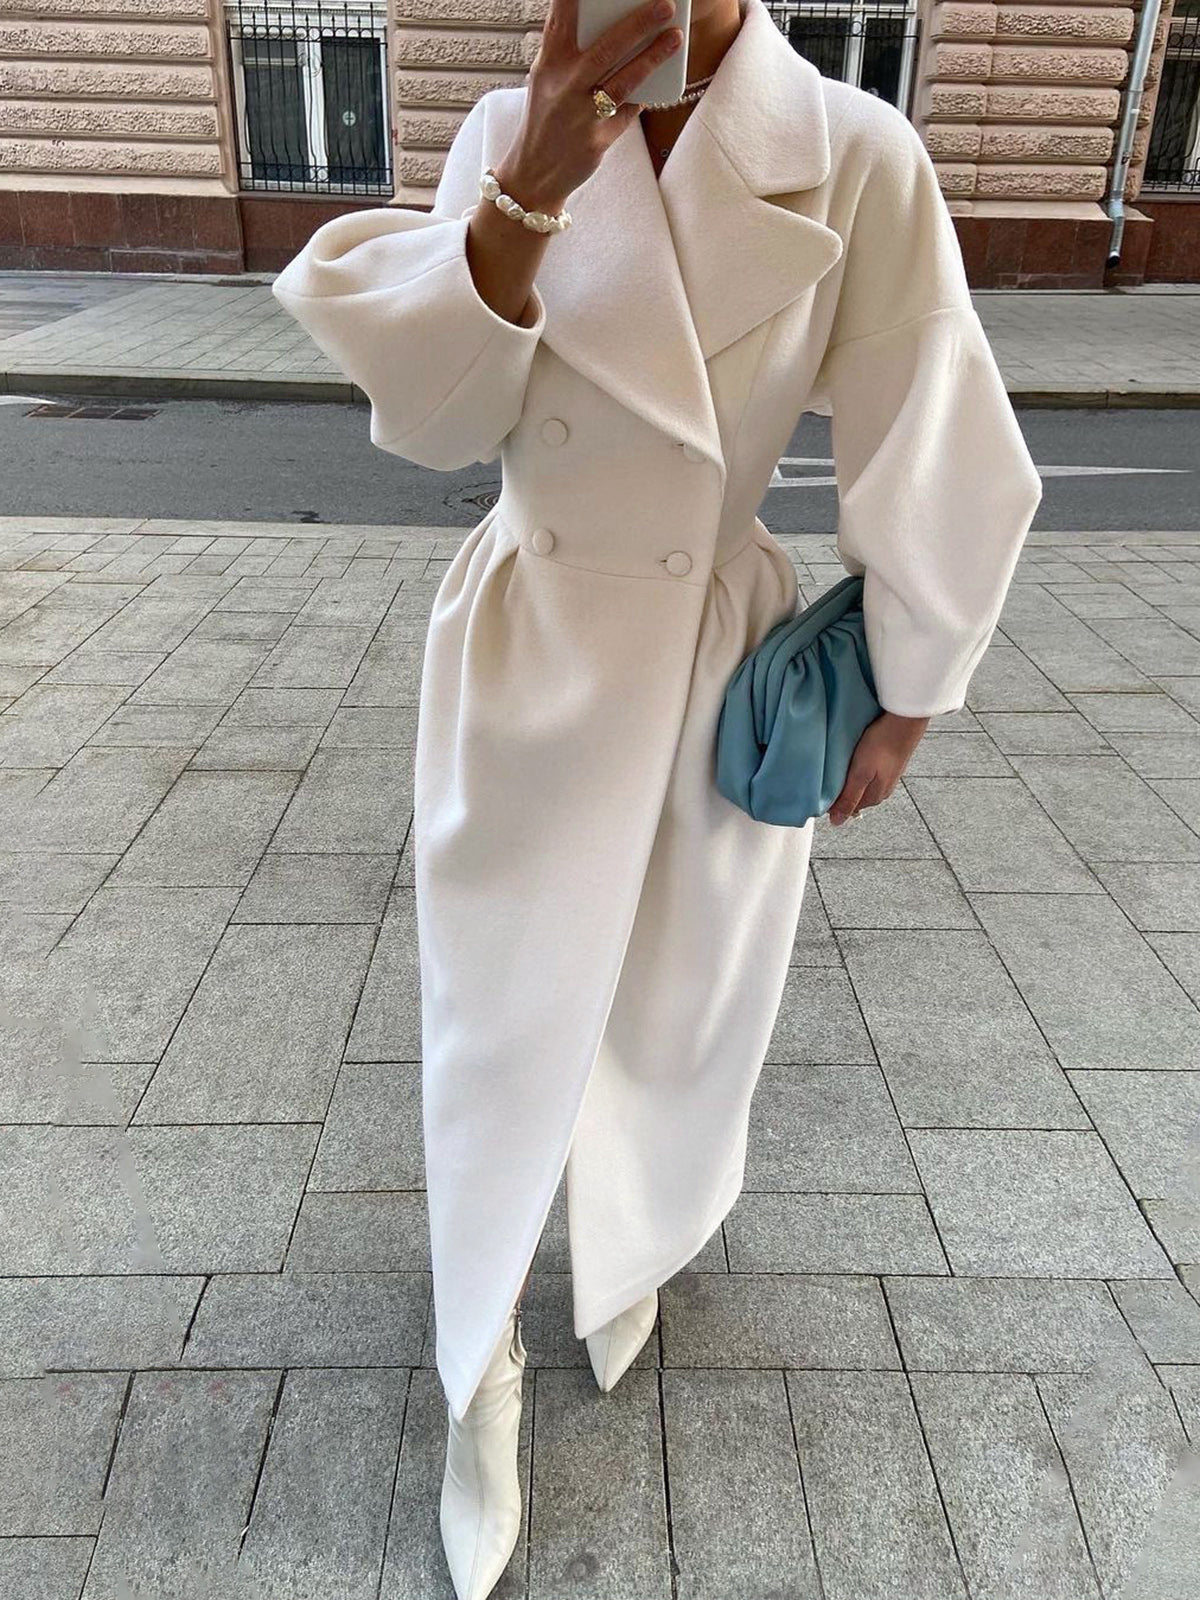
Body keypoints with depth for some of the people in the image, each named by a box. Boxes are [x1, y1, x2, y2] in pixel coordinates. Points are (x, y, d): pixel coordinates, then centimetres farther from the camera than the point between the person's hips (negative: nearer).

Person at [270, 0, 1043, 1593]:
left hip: (723, 675, -1)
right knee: (501, 1027, 11)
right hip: (523, 658, 2)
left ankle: (631, 1256, 53)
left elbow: (930, 458, -6)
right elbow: (429, 415, -10)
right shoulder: (508, 133, -3)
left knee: (678, 1013, 17)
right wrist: (530, 189, -25)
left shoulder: (853, 156, -12)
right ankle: (483, 1376, 38)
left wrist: (902, 703, 1)